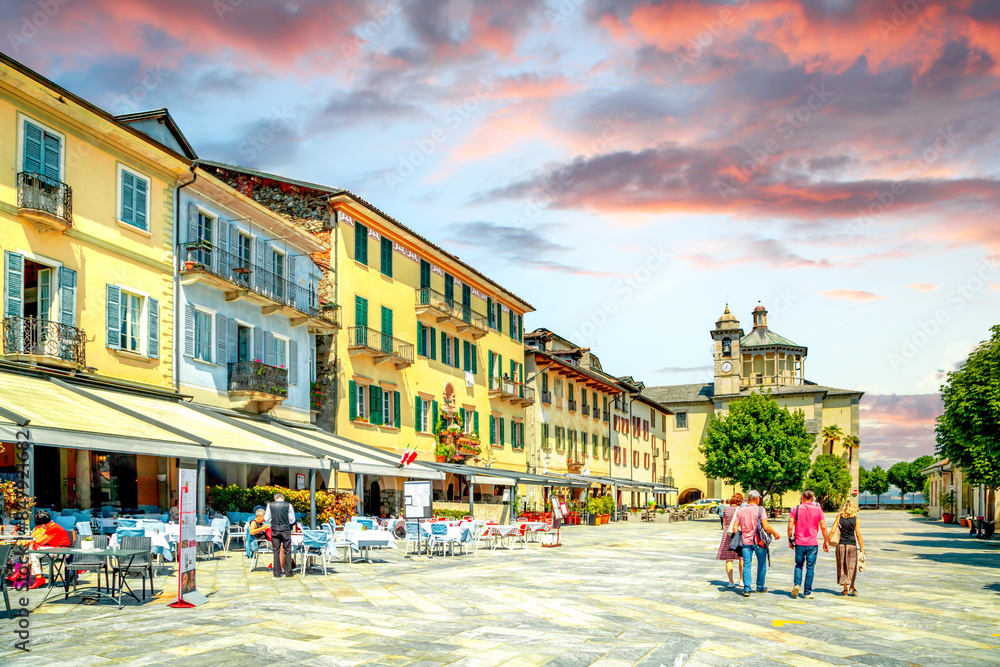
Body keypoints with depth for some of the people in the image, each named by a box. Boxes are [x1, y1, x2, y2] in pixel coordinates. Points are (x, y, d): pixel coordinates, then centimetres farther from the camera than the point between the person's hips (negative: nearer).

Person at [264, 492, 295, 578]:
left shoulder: (270, 505, -1)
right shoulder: (288, 505, -5)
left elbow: (267, 518, 3)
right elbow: (292, 520, 1)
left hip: (275, 530, 1)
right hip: (286, 530, -1)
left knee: (276, 551, 7)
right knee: (287, 551, 6)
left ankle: (277, 572, 7)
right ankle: (288, 572, 6)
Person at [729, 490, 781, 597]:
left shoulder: (740, 511, 4)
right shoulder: (760, 510, -9)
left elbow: (734, 528, 1)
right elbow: (766, 527, -16)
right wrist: (775, 533, -1)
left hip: (746, 541, 3)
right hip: (759, 541, -3)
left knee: (746, 565, 4)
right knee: (761, 564, 14)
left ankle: (746, 588, -7)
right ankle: (760, 587, 24)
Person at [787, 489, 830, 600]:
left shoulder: (796, 509, -1)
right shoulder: (818, 510, -2)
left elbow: (790, 526, -5)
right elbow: (823, 527, -4)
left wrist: (790, 540, 6)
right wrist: (826, 541, 6)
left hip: (799, 543, 1)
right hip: (812, 544, -1)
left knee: (799, 565, 17)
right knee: (810, 567, 5)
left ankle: (797, 584, -3)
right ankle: (808, 593, 8)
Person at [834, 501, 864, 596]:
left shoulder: (839, 517, 1)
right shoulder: (856, 519, -2)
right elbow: (858, 534, -3)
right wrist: (862, 549, 1)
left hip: (841, 545, 1)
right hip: (852, 545, -1)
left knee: (842, 567, 7)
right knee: (852, 567, 9)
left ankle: (845, 589, 8)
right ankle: (851, 587, 6)